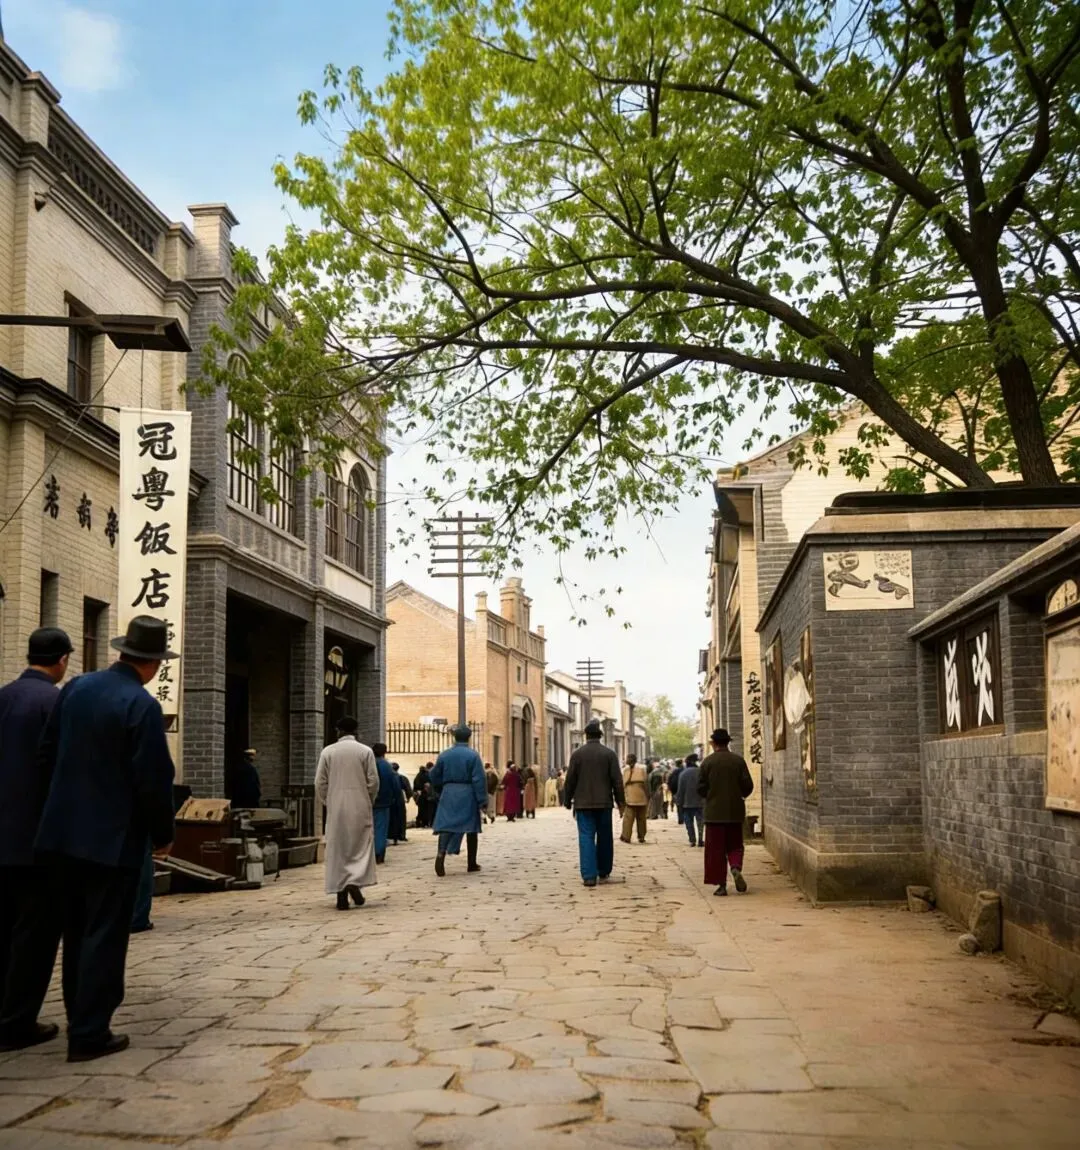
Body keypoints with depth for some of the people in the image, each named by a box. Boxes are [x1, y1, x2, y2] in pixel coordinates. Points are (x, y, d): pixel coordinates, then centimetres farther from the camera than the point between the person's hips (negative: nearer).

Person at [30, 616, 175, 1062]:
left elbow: (47, 753, 10)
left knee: (76, 930, 18)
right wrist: (162, 834, -3)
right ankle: (89, 1034, 5)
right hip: (113, 838, -7)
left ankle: (80, 1020, 30)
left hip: (64, 831, 7)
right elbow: (154, 778, -17)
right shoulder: (142, 705, -17)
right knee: (104, 936, 2)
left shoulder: (75, 688, 4)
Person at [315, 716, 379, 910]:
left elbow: (320, 783, 1)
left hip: (336, 808, 1)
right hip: (360, 806, -1)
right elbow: (373, 782, -3)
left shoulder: (328, 751, 1)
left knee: (337, 850, 7)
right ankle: (355, 881, -13)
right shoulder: (366, 751, -3)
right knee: (361, 846, 8)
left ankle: (341, 894, 4)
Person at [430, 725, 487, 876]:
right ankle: (472, 863, 16)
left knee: (446, 825, -3)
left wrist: (442, 792, 28)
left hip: (448, 794, 2)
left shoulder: (444, 755, 5)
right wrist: (482, 800, -10)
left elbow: (434, 778, 12)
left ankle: (441, 853, -30)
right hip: (467, 795, -2)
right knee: (471, 827, 10)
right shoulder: (472, 755, -6)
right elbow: (479, 779, -12)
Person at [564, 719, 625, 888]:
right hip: (604, 803, 1)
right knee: (604, 839, 12)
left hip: (583, 804, -1)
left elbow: (570, 780, 0)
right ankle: (604, 873, 20)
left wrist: (568, 802, 9)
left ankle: (589, 876, -10)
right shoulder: (609, 753, 0)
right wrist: (620, 801, 6)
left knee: (586, 839, -2)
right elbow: (617, 779, -1)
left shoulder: (577, 754, -1)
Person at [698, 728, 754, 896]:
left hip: (714, 812, -2)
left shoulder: (708, 761, -6)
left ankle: (721, 884, 1)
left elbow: (700, 787, -5)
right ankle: (736, 868, -13)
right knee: (735, 845, 15)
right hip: (735, 811, 2)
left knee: (716, 849, 4)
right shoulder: (738, 760, -1)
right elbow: (748, 785, -3)